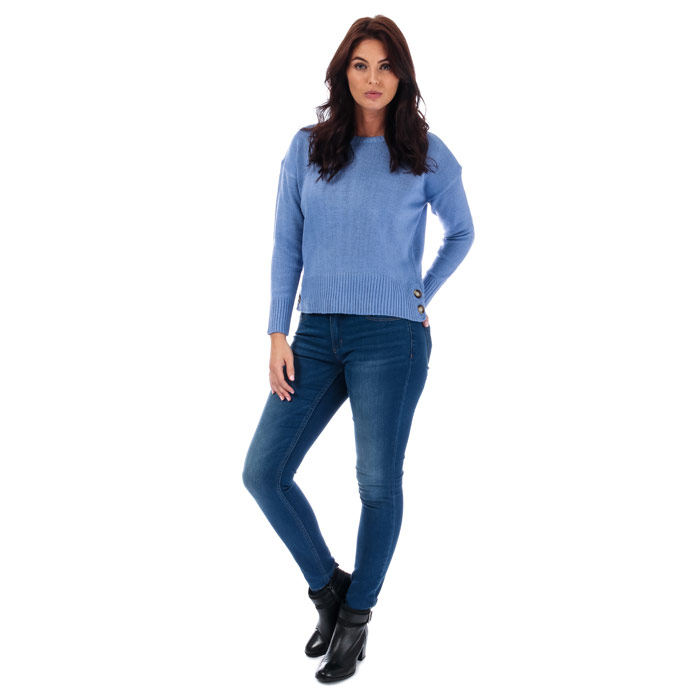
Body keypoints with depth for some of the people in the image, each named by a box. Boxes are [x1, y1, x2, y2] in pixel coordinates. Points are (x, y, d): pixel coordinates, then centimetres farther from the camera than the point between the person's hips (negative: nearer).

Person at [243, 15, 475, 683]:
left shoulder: (426, 152, 3)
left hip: (391, 336, -3)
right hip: (317, 335, 3)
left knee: (379, 482, -2)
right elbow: (286, 246, 6)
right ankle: (328, 584, 21)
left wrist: (421, 295, 8)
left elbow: (461, 232, 17)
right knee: (262, 471, -1)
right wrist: (278, 336, 1)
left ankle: (356, 615, 21)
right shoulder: (307, 148, 7)